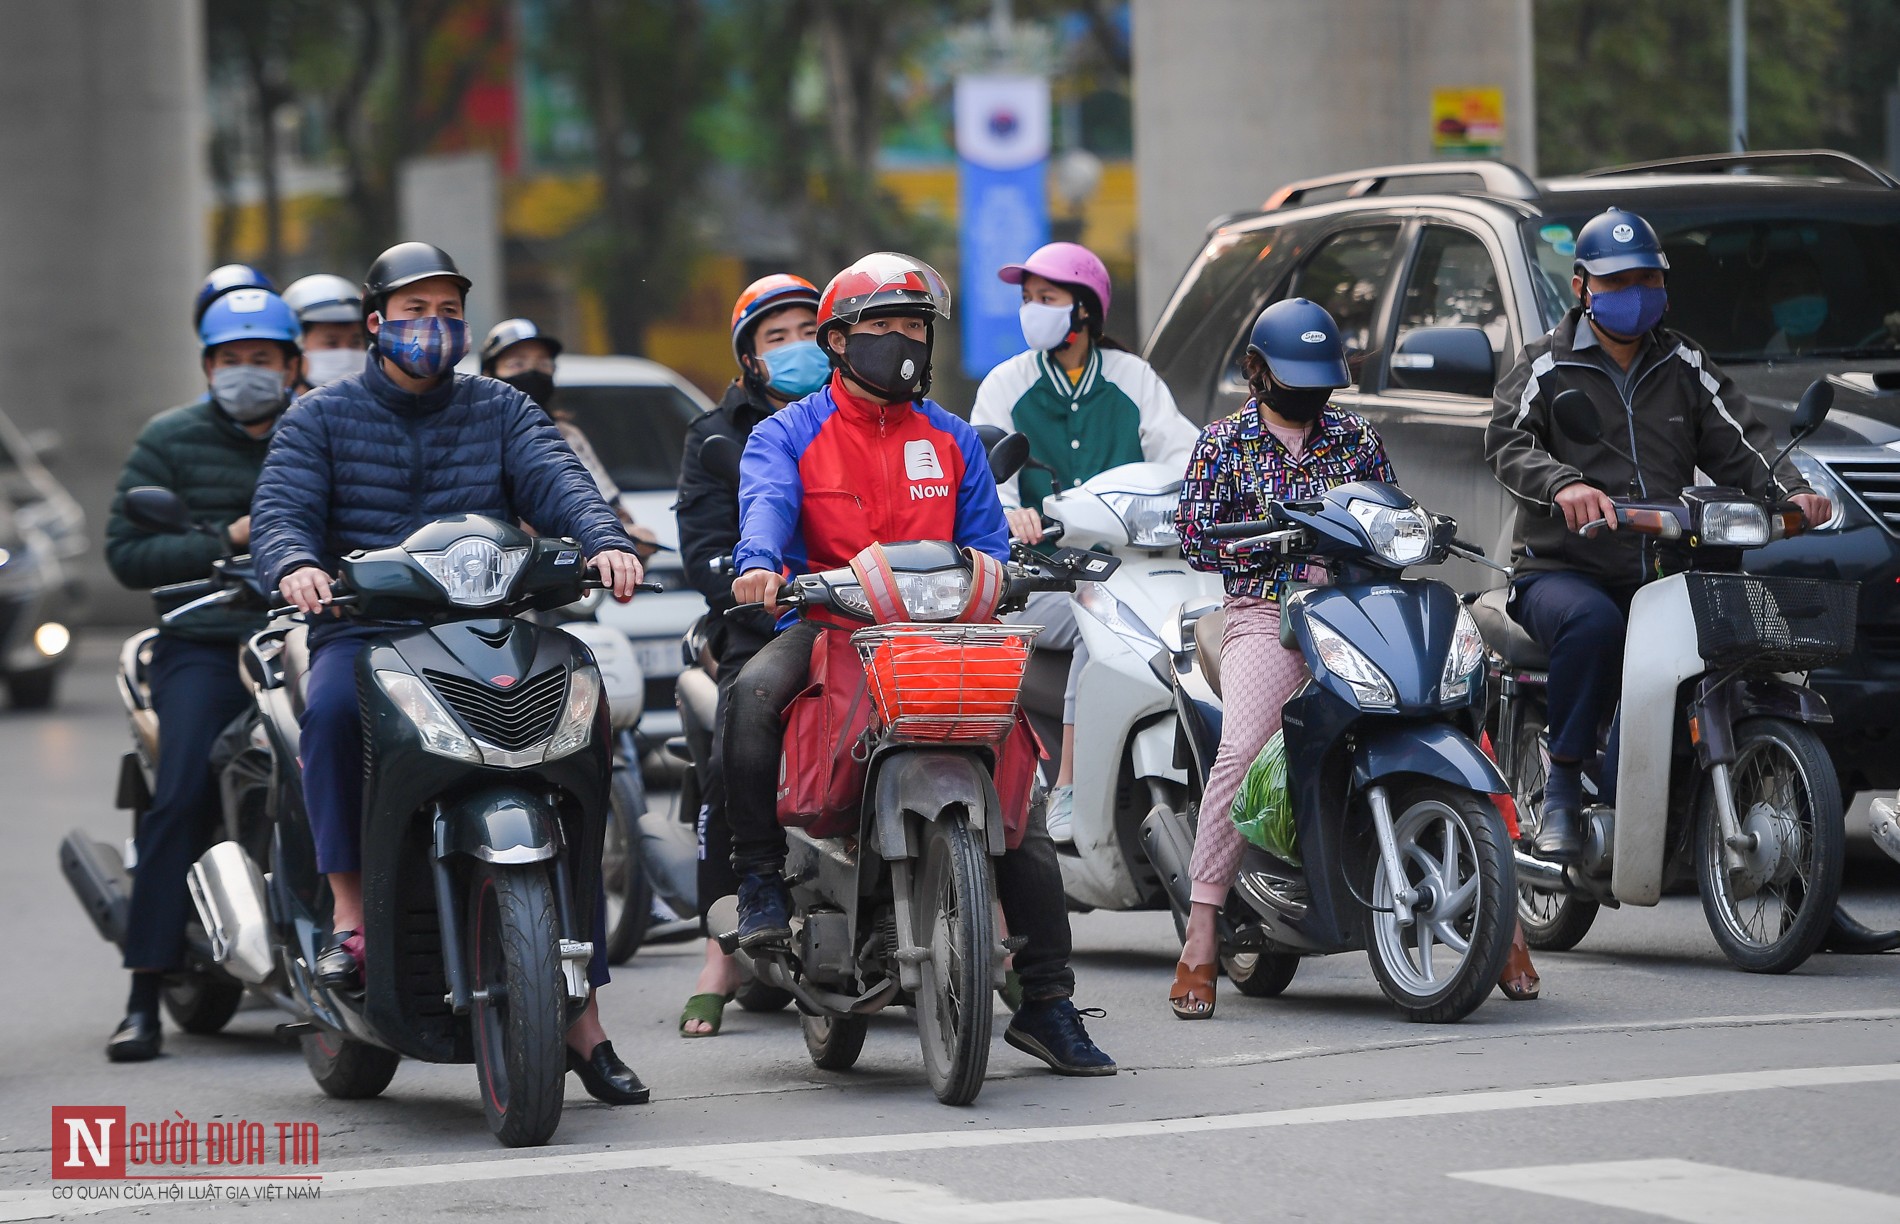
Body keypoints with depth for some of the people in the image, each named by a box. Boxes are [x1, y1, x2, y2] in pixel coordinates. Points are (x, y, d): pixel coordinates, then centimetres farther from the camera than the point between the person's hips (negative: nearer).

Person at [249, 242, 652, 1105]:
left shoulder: (501, 412, 15)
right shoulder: (323, 418, 11)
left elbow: (557, 482, -2)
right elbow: (279, 510, -3)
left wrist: (604, 541, -24)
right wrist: (294, 566, -28)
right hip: (364, 632, -2)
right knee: (334, 707, -38)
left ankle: (582, 1016, -11)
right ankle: (350, 917, -29)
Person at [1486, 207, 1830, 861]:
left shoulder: (1684, 365, 18)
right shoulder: (1546, 365, 6)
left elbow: (1737, 443, 9)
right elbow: (1508, 440, -11)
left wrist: (1790, 490, -12)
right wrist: (1564, 484, -32)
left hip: (1659, 578, 4)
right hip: (1559, 569, -4)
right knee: (1592, 623, -39)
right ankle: (1562, 789, -28)